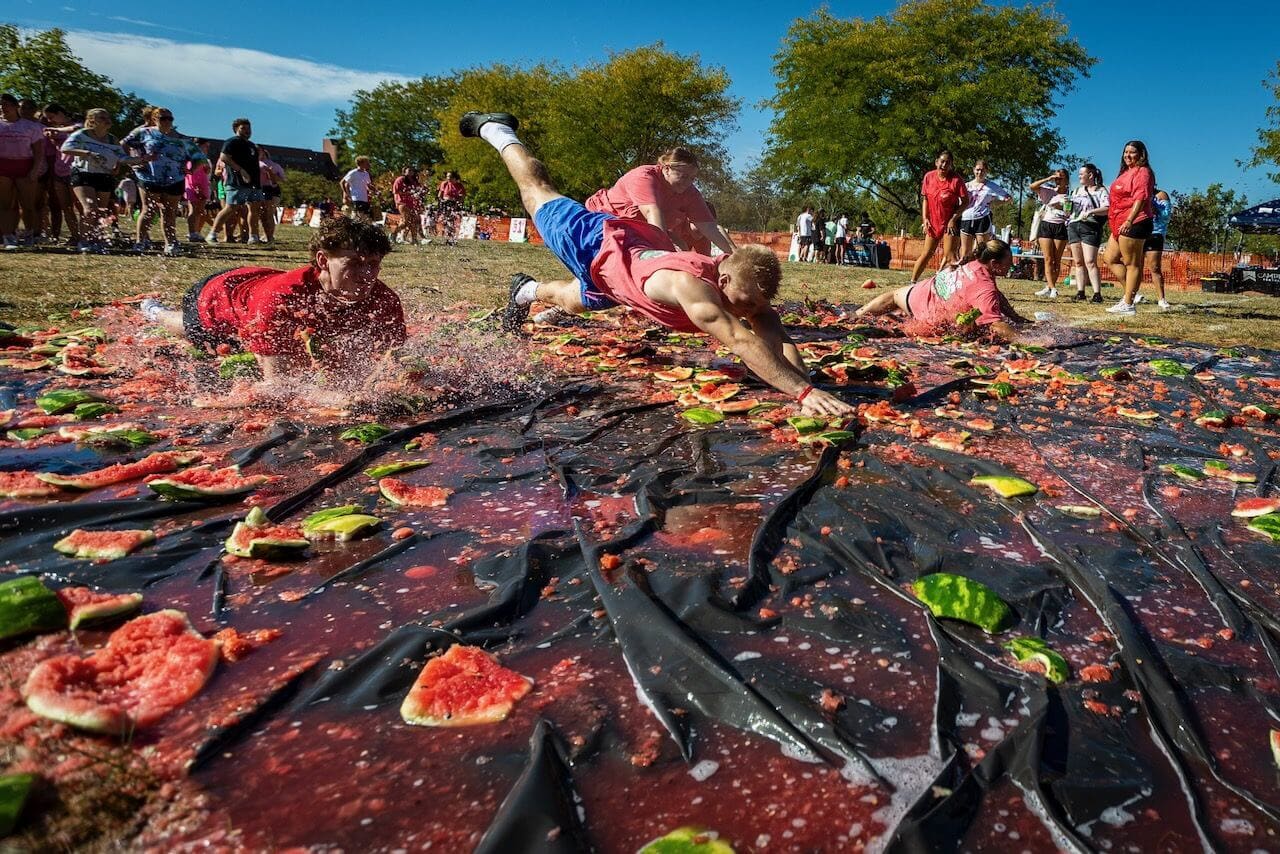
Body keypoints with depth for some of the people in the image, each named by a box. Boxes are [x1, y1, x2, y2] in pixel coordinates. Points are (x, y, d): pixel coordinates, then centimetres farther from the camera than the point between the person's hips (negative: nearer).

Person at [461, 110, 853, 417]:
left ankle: (527, 290, 61)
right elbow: (741, 341, -60)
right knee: (537, 191, 21)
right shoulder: (693, 287, -49)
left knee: (572, 302, 31)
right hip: (597, 242, -5)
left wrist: (807, 390, -50)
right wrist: (802, 391, -66)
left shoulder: (748, 287, -29)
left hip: (640, 251, 5)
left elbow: (779, 342, -34)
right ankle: (493, 127, 44)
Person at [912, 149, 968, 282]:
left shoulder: (956, 180, -13)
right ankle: (913, 282, 16)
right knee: (926, 254, 9)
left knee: (949, 256, -9)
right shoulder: (929, 177, -2)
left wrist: (953, 218, -17)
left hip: (950, 223, -4)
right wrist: (925, 218, -1)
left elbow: (965, 202, -10)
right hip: (932, 222, 4)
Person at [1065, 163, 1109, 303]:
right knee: (1078, 262, 3)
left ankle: (1097, 294, -15)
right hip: (1073, 227, 6)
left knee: (1090, 262, -14)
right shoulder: (1077, 190, 21)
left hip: (1090, 228, -6)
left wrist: (1090, 212, -25)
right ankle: (1080, 293, 3)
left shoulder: (1101, 191, 2)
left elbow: (1106, 209, -11)